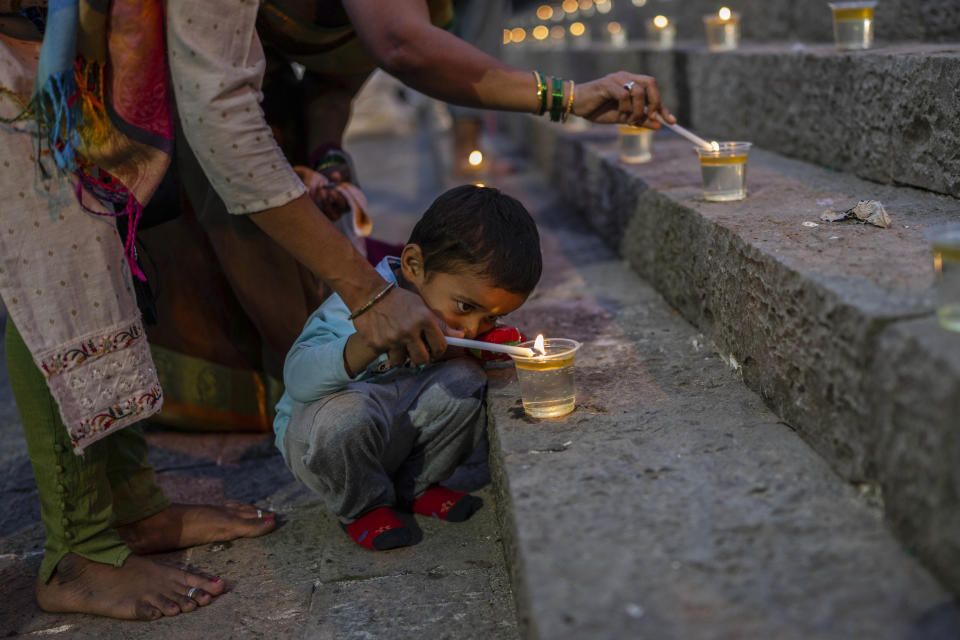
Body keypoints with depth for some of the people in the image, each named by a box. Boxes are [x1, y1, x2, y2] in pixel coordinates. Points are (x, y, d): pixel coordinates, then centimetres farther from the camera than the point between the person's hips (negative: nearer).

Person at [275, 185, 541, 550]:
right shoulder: (359, 304, -29)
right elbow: (299, 379, -40)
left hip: (399, 434, 6)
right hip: (312, 437, -5)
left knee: (465, 379, -17)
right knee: (346, 411, -40)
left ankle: (416, 486, 5)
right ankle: (361, 506, -7)